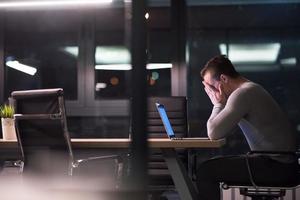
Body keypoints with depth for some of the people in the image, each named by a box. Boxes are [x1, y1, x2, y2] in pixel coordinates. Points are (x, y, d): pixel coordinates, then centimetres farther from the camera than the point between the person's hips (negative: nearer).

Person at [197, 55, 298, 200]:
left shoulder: (243, 94, -16)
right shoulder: (251, 89, 16)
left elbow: (214, 133, -19)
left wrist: (218, 104, -7)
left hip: (276, 166, -10)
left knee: (206, 171, -10)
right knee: (217, 168, 19)